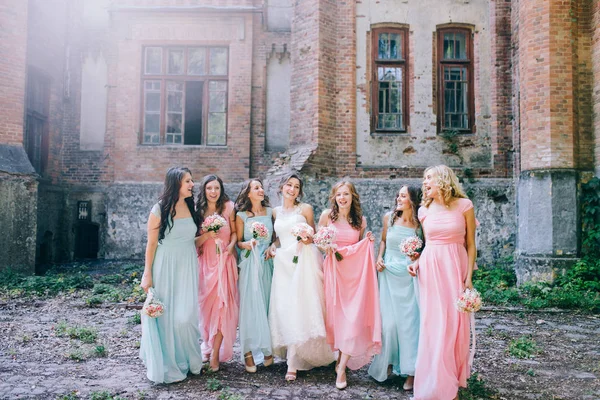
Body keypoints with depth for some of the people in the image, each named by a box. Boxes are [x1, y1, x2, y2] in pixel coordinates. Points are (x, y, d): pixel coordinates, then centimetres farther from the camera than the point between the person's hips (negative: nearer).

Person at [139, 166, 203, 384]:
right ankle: (167, 364, 20)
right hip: (165, 266, -3)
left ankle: (187, 360, 20)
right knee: (165, 316, 3)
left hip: (188, 266, 3)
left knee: (185, 315, -1)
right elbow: (151, 243, -6)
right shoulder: (160, 209, -7)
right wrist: (147, 274, -7)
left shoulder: (191, 208, 7)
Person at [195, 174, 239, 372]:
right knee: (206, 305, 7)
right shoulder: (197, 211, 2)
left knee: (222, 304, -5)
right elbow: (195, 242, 1)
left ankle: (215, 355, 3)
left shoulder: (228, 207, 1)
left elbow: (234, 232, 9)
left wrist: (231, 244, -11)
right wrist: (207, 235, -17)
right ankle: (208, 345, 28)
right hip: (205, 262, 1)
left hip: (225, 261, -1)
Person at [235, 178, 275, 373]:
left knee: (267, 304, 4)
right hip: (250, 264, -3)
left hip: (267, 263, 3)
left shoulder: (270, 212, 9)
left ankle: (267, 348, 15)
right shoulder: (241, 215, 0)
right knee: (251, 305, -4)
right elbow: (238, 242, 3)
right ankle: (249, 352, 2)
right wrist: (247, 244, -17)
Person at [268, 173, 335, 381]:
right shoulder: (275, 212, 14)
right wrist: (272, 246, 2)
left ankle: (293, 363, -4)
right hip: (283, 262, 4)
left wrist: (308, 239, -15)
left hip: (303, 260, -4)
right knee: (284, 307, 0)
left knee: (299, 305, -8)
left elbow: (313, 235, 7)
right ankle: (293, 355, 14)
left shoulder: (305, 208, 4)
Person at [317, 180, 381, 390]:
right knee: (336, 314, 5)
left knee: (353, 317, -6)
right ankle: (341, 358, 25)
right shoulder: (327, 215, -1)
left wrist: (369, 242, -4)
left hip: (354, 271, 1)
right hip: (333, 269, -1)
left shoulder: (360, 220, 6)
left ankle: (341, 368, 1)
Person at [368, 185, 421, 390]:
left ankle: (410, 371, 13)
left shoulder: (420, 224, -7)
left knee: (409, 321, 1)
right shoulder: (389, 218, -1)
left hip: (409, 276, -2)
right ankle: (388, 363, 25)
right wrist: (379, 258, 1)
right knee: (388, 321, 6)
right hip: (388, 274, 2)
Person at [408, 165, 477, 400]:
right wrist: (417, 261, -1)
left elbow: (471, 244, 0)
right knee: (433, 324, 3)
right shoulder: (424, 210, 7)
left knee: (455, 324, 3)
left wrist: (469, 276, -5)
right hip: (430, 269, 2)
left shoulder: (464, 205, -2)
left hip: (455, 268, -2)